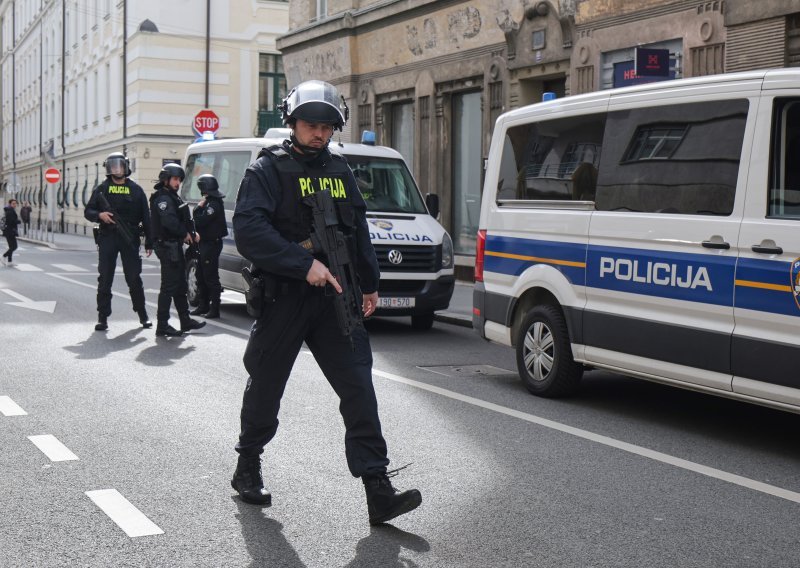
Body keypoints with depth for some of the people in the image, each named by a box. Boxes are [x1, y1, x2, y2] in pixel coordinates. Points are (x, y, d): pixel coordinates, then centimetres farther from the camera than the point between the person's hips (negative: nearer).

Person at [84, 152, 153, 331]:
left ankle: (142, 314, 16)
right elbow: (88, 211, 10)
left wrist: (149, 242, 2)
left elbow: (146, 216, 6)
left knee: (134, 278, 3)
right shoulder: (101, 189, 8)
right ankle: (103, 317, 6)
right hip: (107, 238, 1)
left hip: (129, 239, 0)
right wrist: (99, 215, -13)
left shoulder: (135, 189, 7)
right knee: (105, 279, 1)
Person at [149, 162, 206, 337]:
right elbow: (169, 221, -26)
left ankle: (186, 321, 27)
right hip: (167, 246, -11)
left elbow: (182, 220, 19)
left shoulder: (173, 197, 20)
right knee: (169, 286, -9)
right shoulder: (163, 198, -13)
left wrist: (191, 234, 2)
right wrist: (185, 233, -14)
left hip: (175, 246, 11)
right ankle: (162, 326, -6)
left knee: (180, 285, 17)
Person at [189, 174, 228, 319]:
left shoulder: (213, 204, -17)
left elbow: (200, 222, -23)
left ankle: (214, 309, -3)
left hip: (211, 244, -11)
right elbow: (199, 221, 14)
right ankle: (204, 305, 25)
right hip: (205, 243, 11)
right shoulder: (209, 202, 15)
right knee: (202, 277, 16)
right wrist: (199, 208, -2)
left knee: (211, 277, -7)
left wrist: (198, 208, -7)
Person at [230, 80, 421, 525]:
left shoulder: (339, 171, 15)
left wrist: (369, 283, 23)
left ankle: (379, 491, -8)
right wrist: (305, 264, -24)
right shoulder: (268, 169, -4)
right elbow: (249, 229, -19)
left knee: (359, 387, -6)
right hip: (282, 299, -4)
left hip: (333, 296, 4)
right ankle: (249, 466, 34)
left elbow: (359, 228, 25)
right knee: (266, 387, 9)